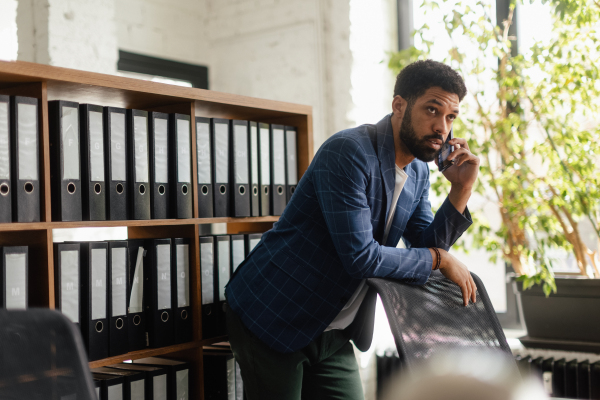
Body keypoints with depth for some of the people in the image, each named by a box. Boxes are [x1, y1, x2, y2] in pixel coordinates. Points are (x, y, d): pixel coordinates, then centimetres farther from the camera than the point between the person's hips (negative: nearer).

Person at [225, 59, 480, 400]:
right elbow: (360, 256, -27)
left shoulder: (418, 171, 6)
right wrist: (438, 258, -15)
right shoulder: (348, 152, -22)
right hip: (271, 319, -7)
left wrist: (461, 189, -6)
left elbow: (426, 244, 6)